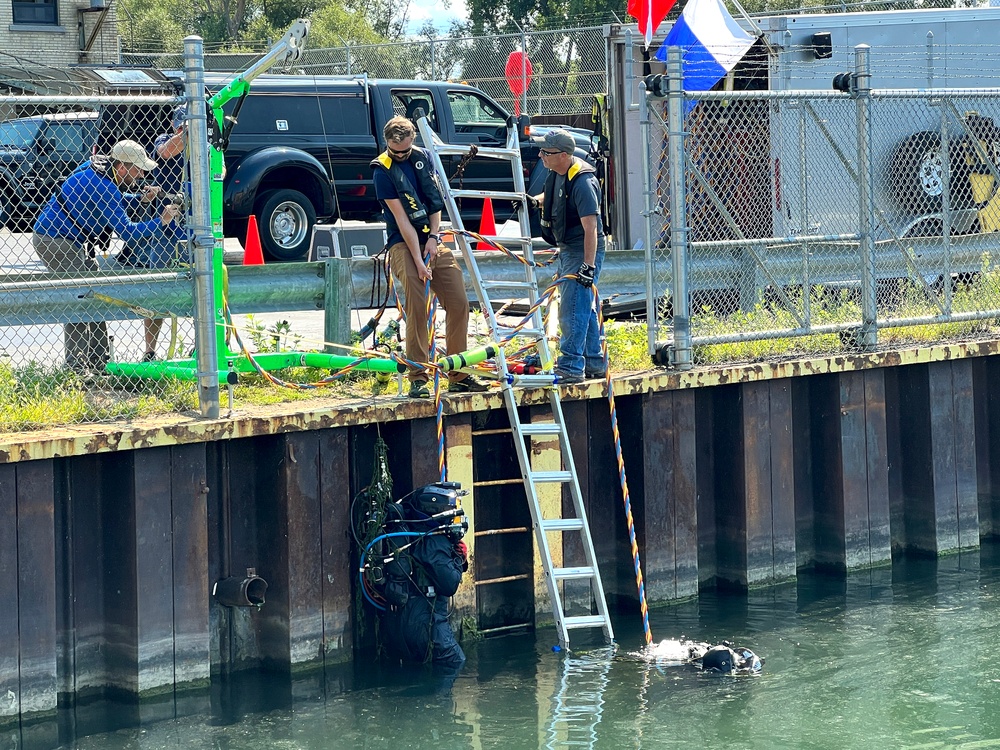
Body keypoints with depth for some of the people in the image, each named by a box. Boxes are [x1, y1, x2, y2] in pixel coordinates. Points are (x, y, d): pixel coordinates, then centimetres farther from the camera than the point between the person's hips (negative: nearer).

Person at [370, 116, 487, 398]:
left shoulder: (423, 158, 8)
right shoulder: (384, 171, -10)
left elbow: (435, 200, 10)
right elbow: (401, 219, -14)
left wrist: (433, 237, -6)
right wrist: (418, 261, -18)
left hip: (433, 242, 6)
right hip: (404, 245, -6)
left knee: (459, 303, 0)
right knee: (416, 307, -19)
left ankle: (459, 376, 9)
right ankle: (417, 378, -16)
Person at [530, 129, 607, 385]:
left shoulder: (582, 183, -24)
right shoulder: (557, 173, 4)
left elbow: (591, 227, -28)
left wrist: (589, 266, -31)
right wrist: (535, 200, 9)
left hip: (583, 252, -10)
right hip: (567, 250, 10)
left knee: (572, 310, -13)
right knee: (583, 308, 16)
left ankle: (570, 368, -12)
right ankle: (595, 363, 25)